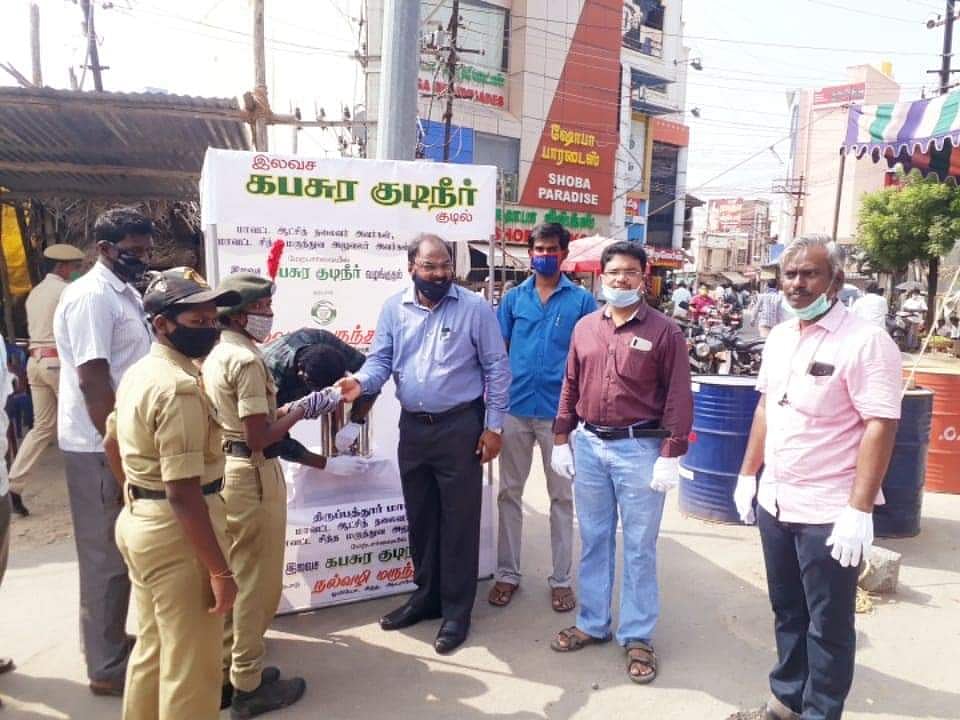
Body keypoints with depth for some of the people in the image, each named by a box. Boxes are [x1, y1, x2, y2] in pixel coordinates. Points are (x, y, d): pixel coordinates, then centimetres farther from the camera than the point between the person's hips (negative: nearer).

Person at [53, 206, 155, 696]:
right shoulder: (91, 297, -17)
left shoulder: (125, 293, 12)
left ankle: (115, 640, 35)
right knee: (107, 555, 3)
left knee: (123, 550, 18)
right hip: (102, 448, -9)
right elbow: (92, 382, -22)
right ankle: (107, 667, 18)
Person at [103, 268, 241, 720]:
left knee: (152, 647, 25)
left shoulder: (139, 372, 8)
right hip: (176, 531, -10)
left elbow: (113, 443, 21)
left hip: (139, 522, 10)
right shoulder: (180, 386, -24)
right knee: (190, 664, 5)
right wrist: (220, 569, -23)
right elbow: (184, 492, -27)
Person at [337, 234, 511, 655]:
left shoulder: (474, 308, -7)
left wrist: (493, 426, -8)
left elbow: (496, 368, -5)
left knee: (459, 521, 4)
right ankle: (426, 595, 34)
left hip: (460, 427, -4)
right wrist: (362, 382, -22)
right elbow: (380, 360, 2)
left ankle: (457, 611, 18)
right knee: (420, 518, 16)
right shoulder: (394, 309, 3)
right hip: (413, 427, 4)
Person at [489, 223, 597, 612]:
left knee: (562, 497, 9)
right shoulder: (514, 298, 5)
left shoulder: (581, 300, 0)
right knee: (509, 493, 10)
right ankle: (507, 573, 24)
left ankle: (561, 579, 23)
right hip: (515, 409, 2)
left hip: (560, 411, -2)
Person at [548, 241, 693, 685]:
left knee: (638, 547, 7)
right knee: (593, 541, 15)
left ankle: (637, 637, 21)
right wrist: (561, 440, 8)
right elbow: (570, 387, 10)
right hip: (588, 444, 4)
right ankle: (591, 624, 30)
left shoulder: (664, 331, -6)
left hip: (640, 449, -4)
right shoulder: (585, 327, 7)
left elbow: (679, 399, -7)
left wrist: (670, 455, -11)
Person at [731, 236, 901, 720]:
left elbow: (880, 427, -18)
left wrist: (859, 510, -21)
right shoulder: (779, 337, 7)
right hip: (776, 502, 7)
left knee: (828, 623, 10)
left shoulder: (865, 341, -15)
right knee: (787, 611, 21)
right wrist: (749, 474, 14)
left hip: (829, 512, -7)